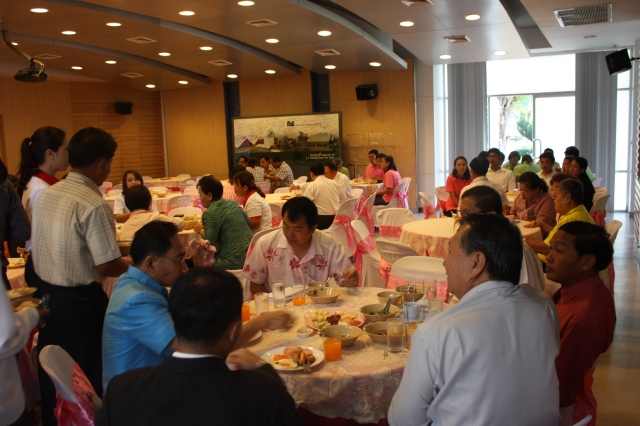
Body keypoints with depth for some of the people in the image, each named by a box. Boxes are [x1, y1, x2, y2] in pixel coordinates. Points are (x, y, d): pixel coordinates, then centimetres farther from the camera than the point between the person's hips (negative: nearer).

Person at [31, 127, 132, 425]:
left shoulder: (45, 195, 2)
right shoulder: (94, 204, -21)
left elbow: (51, 247, 12)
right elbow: (107, 267, -21)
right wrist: (135, 264, -2)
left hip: (47, 295, 7)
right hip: (80, 301, -7)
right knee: (87, 376, 10)